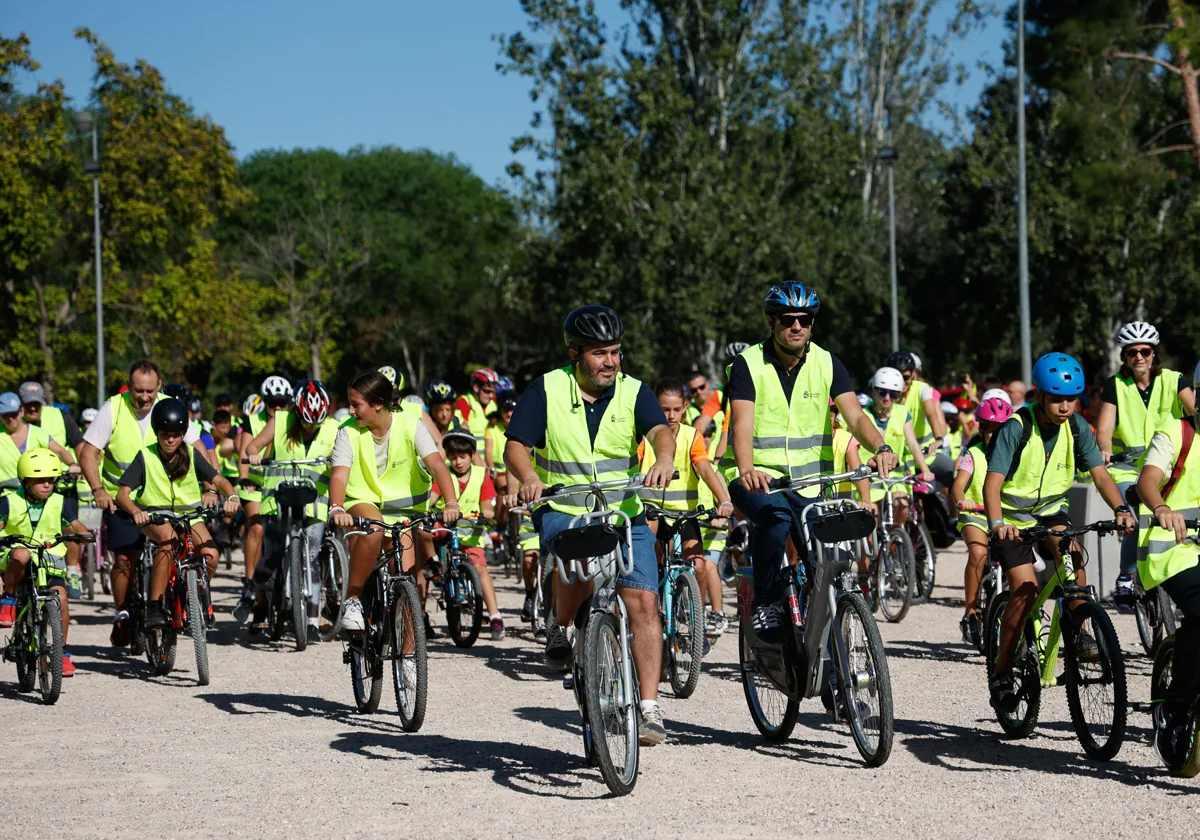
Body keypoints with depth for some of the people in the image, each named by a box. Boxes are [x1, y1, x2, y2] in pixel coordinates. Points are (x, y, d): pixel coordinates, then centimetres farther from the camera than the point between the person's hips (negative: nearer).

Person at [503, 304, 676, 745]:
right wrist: (528, 478, -30)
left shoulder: (634, 393, 0)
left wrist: (664, 458, -41)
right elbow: (515, 446, -8)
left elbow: (660, 430, -17)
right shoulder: (546, 390, -3)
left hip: (625, 513, 2)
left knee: (643, 602, -11)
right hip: (561, 510, -2)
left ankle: (649, 708, -6)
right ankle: (561, 629, -3)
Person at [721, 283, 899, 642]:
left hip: (807, 482, 3)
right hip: (757, 477, -3)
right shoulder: (748, 365, -8)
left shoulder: (826, 363, 1)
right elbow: (742, 426, -20)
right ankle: (765, 603, -16)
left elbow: (855, 416, -10)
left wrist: (881, 448, -31)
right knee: (776, 515, -35)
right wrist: (746, 470, -40)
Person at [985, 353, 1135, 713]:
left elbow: (1100, 473, -12)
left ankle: (1077, 632, -10)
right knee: (1025, 589, -18)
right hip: (1014, 516, -4)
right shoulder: (1016, 428, -22)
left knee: (1072, 553, -28)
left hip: (1051, 510, 4)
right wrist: (997, 523, -47)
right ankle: (1001, 673, -6)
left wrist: (1121, 509, -31)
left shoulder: (1077, 427, -8)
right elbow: (993, 481, -30)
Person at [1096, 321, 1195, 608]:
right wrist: (1105, 450, -29)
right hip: (1127, 467, -1)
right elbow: (1104, 427, -8)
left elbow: (1193, 408, -13)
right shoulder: (1115, 385, 1)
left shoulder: (1172, 380, 2)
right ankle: (1126, 580, -2)